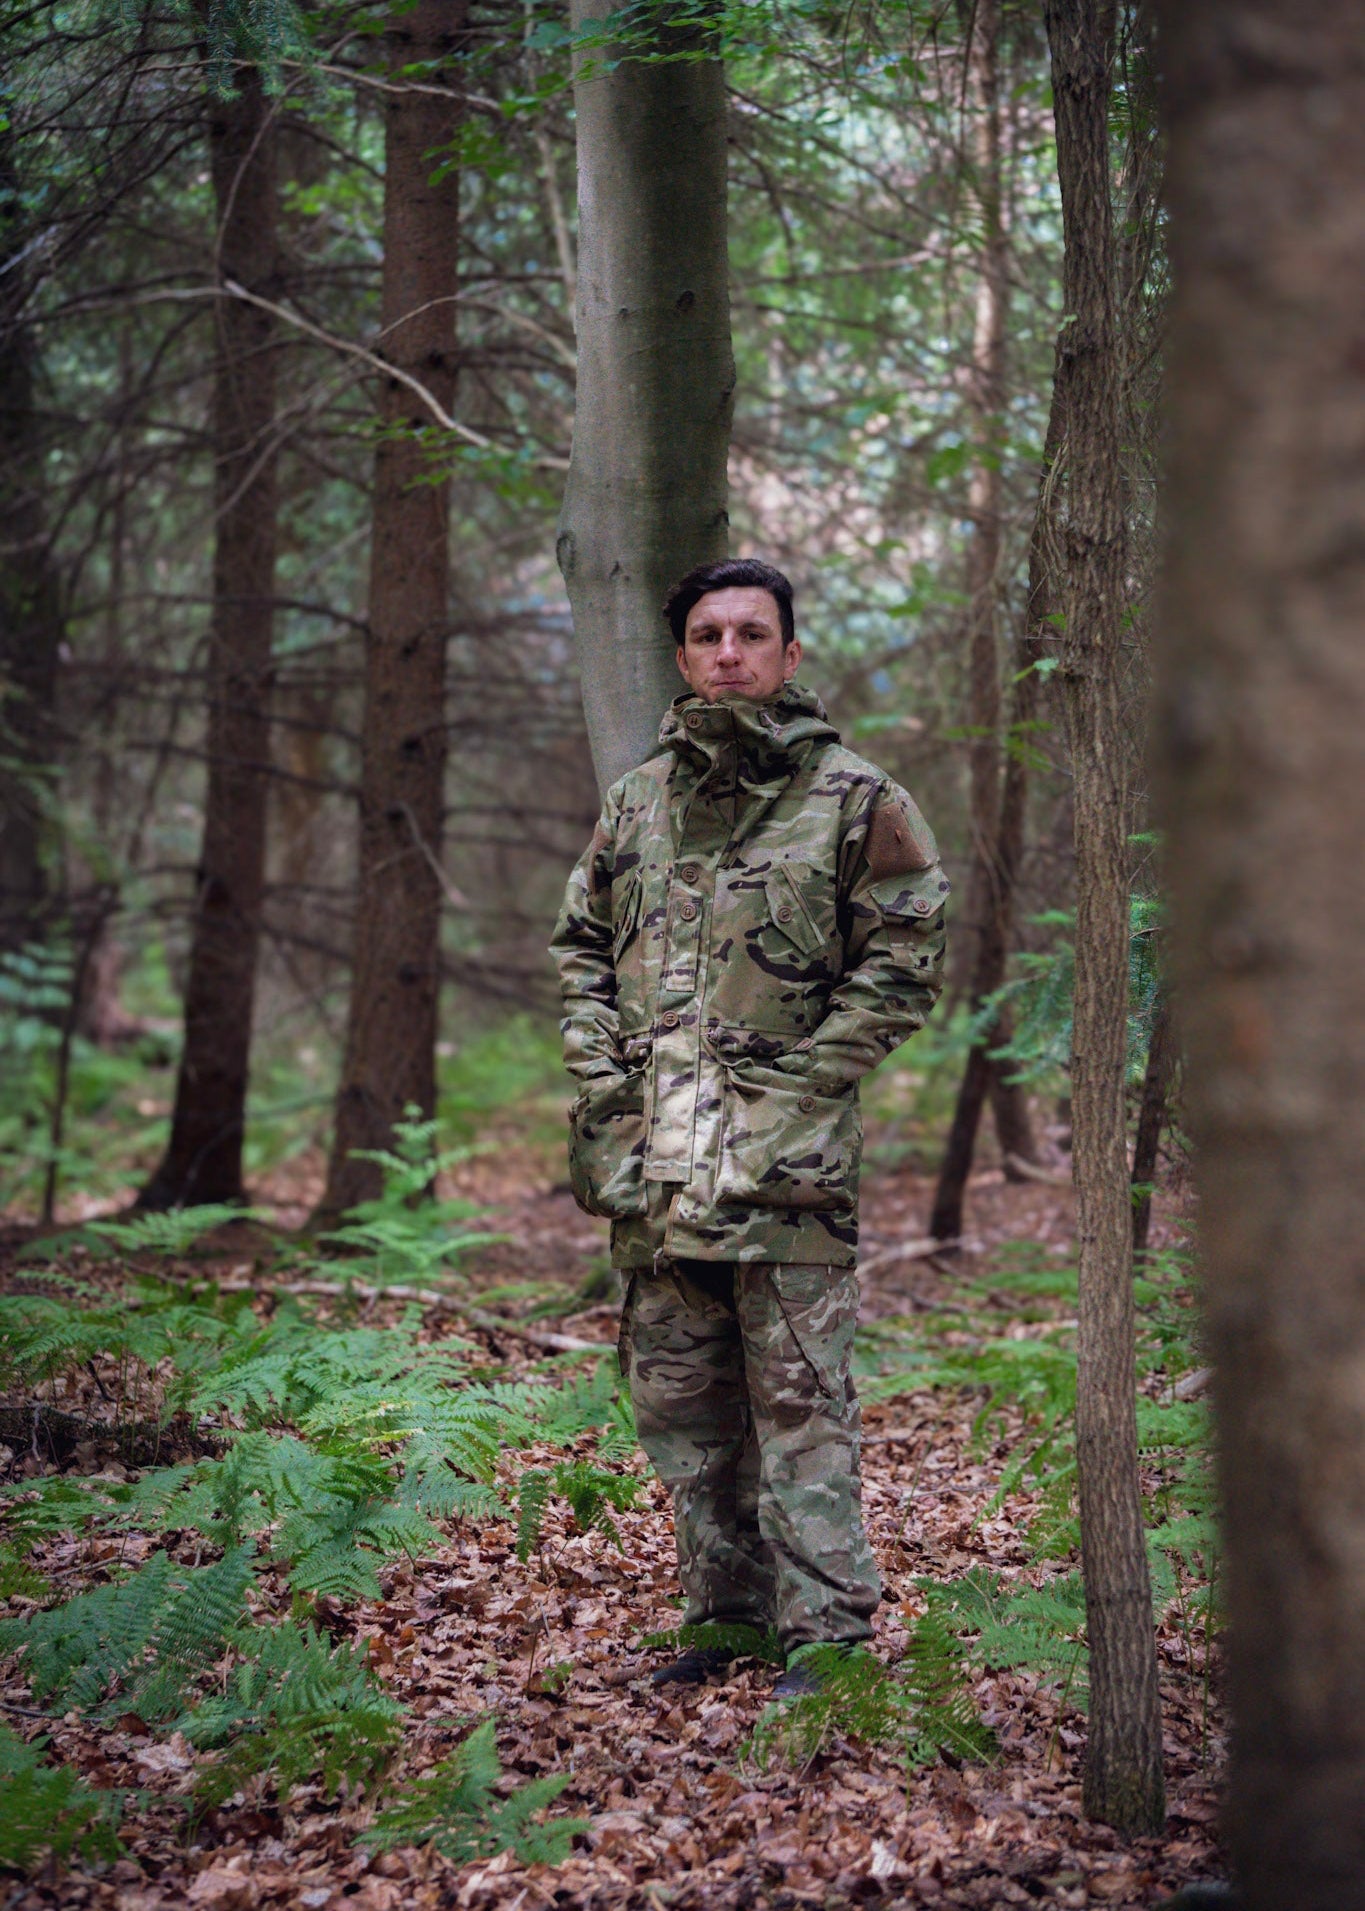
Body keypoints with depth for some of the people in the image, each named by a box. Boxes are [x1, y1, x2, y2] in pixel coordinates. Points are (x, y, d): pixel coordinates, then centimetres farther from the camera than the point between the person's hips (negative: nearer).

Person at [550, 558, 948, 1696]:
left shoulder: (853, 801, -1)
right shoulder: (637, 802, 14)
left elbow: (904, 962, -3)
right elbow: (583, 946, 22)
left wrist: (793, 1084, -9)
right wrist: (601, 1074, 7)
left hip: (786, 1160, -5)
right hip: (652, 1161, 6)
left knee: (799, 1402, -5)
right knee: (679, 1399, 11)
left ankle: (829, 1635, 0)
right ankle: (731, 1613, 23)